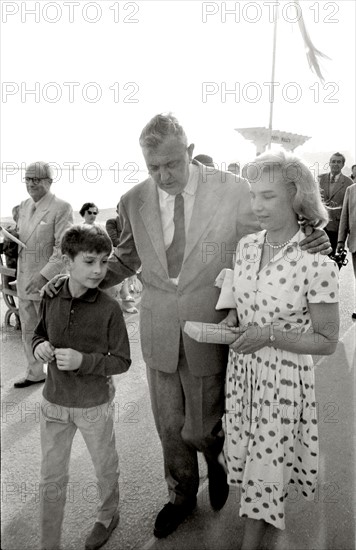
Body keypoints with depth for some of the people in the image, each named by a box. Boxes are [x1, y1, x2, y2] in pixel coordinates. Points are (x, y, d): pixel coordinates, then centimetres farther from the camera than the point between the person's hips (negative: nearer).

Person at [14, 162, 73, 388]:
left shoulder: (61, 208, -12)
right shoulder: (24, 206, 11)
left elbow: (63, 248, -18)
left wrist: (44, 275, -23)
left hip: (47, 283, -7)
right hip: (24, 282, 7)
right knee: (28, 331, 17)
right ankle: (35, 373, 34)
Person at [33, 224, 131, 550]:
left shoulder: (109, 309, -19)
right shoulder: (51, 299, -9)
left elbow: (122, 361, -13)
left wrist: (83, 360, -26)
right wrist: (39, 346, -12)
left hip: (94, 405, -2)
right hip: (54, 403, 3)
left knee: (105, 468, 21)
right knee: (51, 478, 16)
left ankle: (108, 516, 51)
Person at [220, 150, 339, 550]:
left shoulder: (317, 264, -21)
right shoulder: (245, 246, -3)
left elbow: (327, 341, -13)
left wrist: (270, 336, -23)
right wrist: (233, 317, -6)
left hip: (283, 378, -6)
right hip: (241, 369, 6)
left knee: (265, 465, 11)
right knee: (242, 454, 22)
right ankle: (259, 516, 51)